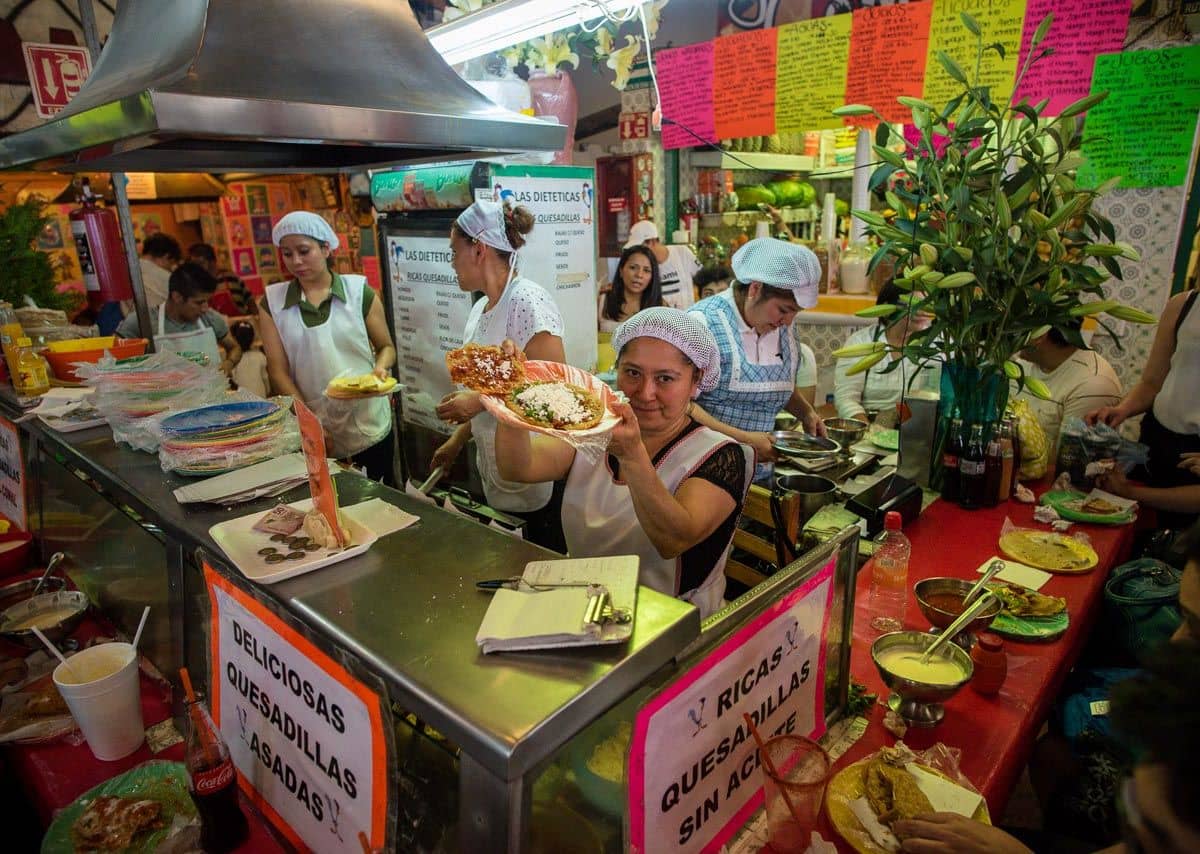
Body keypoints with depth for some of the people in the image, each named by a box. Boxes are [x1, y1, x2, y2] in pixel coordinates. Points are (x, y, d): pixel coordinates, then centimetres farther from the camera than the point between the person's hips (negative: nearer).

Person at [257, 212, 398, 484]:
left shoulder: (359, 291, -1)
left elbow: (386, 346, 6)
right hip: (313, 432, 1)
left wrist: (380, 368, -16)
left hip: (369, 428, -1)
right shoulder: (272, 302, 2)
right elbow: (278, 370, 0)